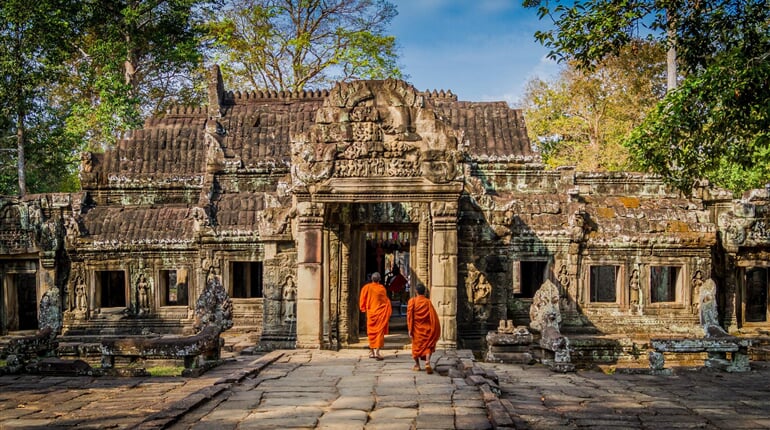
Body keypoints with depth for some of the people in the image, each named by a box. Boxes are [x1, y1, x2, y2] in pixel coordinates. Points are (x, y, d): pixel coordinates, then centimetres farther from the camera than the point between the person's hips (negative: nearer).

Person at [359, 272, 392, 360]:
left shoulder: (366, 287, -4)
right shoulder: (382, 288, -5)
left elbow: (362, 300, 1)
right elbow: (386, 301, 2)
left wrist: (364, 309, 18)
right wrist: (387, 313, 15)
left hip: (370, 313, 2)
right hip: (380, 313, -2)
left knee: (371, 332, 13)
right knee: (380, 332, -2)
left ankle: (371, 351, 19)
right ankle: (377, 352, -14)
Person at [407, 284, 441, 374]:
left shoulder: (412, 301, -6)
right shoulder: (428, 302, -4)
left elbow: (409, 315, -9)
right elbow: (433, 316, -6)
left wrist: (410, 329, -7)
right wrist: (435, 330, 1)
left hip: (417, 328, 0)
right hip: (427, 328, 0)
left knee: (416, 345, 16)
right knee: (428, 346, 7)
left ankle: (417, 365, 21)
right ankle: (427, 363, -14)